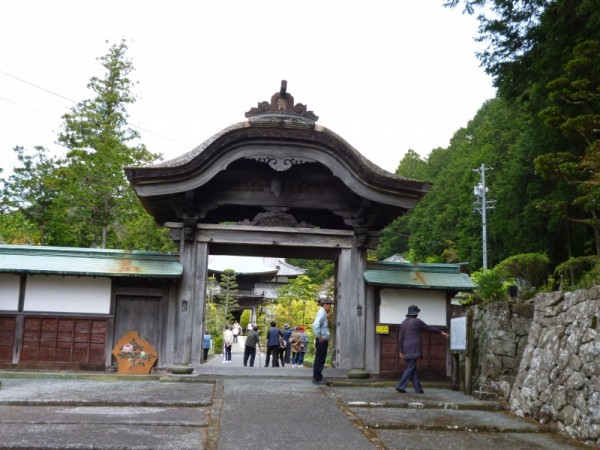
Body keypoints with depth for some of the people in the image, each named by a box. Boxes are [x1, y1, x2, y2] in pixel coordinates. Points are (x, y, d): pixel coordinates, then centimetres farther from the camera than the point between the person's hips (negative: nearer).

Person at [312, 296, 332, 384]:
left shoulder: (324, 313, 16)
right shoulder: (321, 313, -15)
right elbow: (315, 325, -29)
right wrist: (319, 336, -20)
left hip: (323, 341, 10)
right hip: (321, 341, -10)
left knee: (320, 360, 15)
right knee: (319, 360, -6)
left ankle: (318, 377, 22)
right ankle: (317, 379, -2)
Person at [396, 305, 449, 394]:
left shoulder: (403, 323, 12)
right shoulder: (417, 322, -6)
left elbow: (400, 338, 10)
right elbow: (429, 328, 3)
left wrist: (401, 351, 12)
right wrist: (441, 332, 15)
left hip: (406, 350, 7)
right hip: (414, 350, -7)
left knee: (413, 369, 11)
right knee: (410, 368, -6)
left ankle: (418, 388, 11)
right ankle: (401, 386, -12)